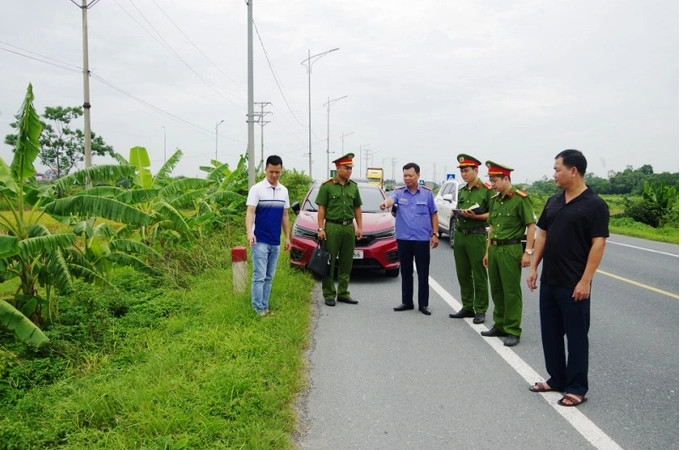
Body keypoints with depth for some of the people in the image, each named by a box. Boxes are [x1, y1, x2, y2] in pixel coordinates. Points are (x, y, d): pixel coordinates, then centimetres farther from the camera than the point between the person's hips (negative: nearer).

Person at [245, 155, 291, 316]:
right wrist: (249, 232, -30)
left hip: (275, 242, 6)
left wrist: (287, 237, 12)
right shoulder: (256, 189, -7)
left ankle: (265, 306, 18)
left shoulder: (284, 191, 10)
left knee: (269, 277, 11)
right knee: (259, 276, -5)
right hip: (260, 241, -5)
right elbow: (250, 212, -15)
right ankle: (259, 308, 1)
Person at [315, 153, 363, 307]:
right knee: (329, 262, -1)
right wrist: (320, 228, -9)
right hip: (332, 227, -4)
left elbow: (357, 208, 15)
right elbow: (321, 208, -4)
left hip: (349, 228, 5)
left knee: (346, 263, 8)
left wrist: (359, 227, 8)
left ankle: (343, 293, 17)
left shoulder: (353, 186, 12)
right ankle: (329, 295, 6)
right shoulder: (327, 186, -2)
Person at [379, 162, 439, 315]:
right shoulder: (399, 192, 3)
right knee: (406, 272, 10)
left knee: (423, 273, 3)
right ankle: (407, 302, 21)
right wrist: (386, 203, -44)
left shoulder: (427, 193, 4)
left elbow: (433, 215, 8)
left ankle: (423, 304, 13)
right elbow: (391, 199, -20)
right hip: (403, 239, 1)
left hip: (422, 239, -1)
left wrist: (435, 234, 1)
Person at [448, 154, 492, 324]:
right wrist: (457, 213, 4)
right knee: (463, 274, 11)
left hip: (476, 236, -7)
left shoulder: (487, 190, -6)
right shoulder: (462, 191, 15)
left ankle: (480, 311, 8)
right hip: (459, 235, 7)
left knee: (479, 276, -1)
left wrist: (475, 216, -21)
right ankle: (467, 307, 22)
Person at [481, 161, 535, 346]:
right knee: (496, 290, 13)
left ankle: (513, 331, 6)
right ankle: (500, 326, 25)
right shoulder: (494, 200, 13)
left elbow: (531, 226, -11)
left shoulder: (520, 199, -10)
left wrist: (528, 252, -15)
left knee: (511, 292, -2)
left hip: (511, 250, -7)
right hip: (494, 249, 8)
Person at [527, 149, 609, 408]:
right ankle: (557, 379, 29)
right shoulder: (553, 201, 9)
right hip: (548, 281, 7)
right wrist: (534, 267, 7)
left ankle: (577, 388, 17)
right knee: (550, 332, 14)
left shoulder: (594, 205, -11)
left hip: (574, 284, -7)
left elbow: (598, 244, -14)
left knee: (576, 335, 4)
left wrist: (585, 281, -18)